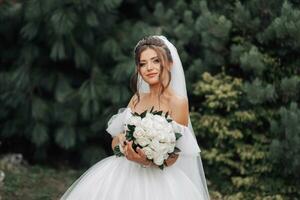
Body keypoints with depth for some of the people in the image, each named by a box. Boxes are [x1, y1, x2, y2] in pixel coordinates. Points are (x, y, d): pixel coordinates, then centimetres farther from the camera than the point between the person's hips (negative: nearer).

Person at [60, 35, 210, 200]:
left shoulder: (177, 101, -7)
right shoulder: (137, 99, 10)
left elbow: (172, 157, -10)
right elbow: (114, 144, 12)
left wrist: (146, 161, -28)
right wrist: (120, 139, -10)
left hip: (155, 178, -5)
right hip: (122, 172, 5)